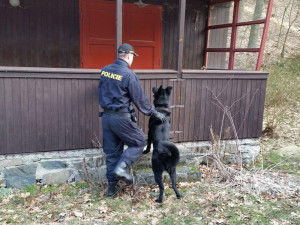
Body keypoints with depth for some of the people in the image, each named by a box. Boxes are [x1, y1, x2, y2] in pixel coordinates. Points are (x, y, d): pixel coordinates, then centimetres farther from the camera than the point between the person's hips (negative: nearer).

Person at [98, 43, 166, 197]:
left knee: (111, 152, 13)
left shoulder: (104, 70, 6)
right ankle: (122, 167, -6)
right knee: (139, 142, 10)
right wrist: (155, 113, 2)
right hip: (121, 117, -7)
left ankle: (112, 186, 18)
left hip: (106, 116, 7)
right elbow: (140, 99, -8)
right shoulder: (128, 74, -13)